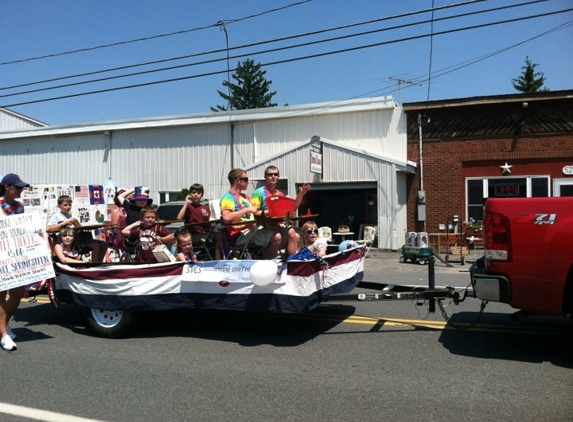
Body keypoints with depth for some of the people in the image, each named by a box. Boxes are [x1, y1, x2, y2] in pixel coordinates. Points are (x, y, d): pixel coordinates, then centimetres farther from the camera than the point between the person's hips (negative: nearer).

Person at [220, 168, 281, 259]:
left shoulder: (245, 197, 21)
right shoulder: (228, 197, -7)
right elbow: (226, 217, -25)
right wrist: (247, 209, -19)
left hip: (251, 230, 9)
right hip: (239, 235, -9)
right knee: (276, 237, -22)